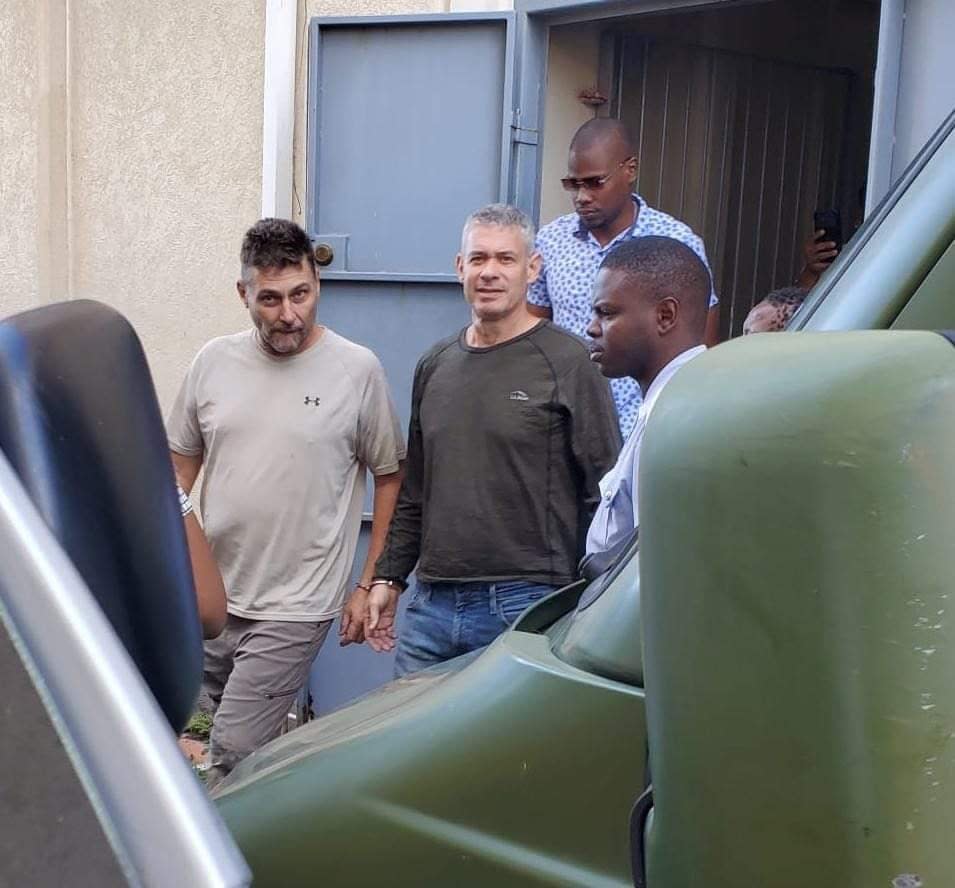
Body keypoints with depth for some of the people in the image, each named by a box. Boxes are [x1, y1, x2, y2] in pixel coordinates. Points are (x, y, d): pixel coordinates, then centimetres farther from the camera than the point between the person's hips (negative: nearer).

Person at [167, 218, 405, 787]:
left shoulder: (357, 370, -7)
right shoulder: (214, 362, 4)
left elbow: (390, 476, 0)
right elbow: (180, 467, 13)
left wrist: (372, 584, -1)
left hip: (294, 609, -5)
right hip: (209, 596, 5)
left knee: (233, 758, -6)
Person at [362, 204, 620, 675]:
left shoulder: (568, 362, -5)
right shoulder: (435, 364, 14)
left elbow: (605, 492, -7)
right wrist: (387, 577, 17)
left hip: (522, 605, -5)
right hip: (430, 605, 6)